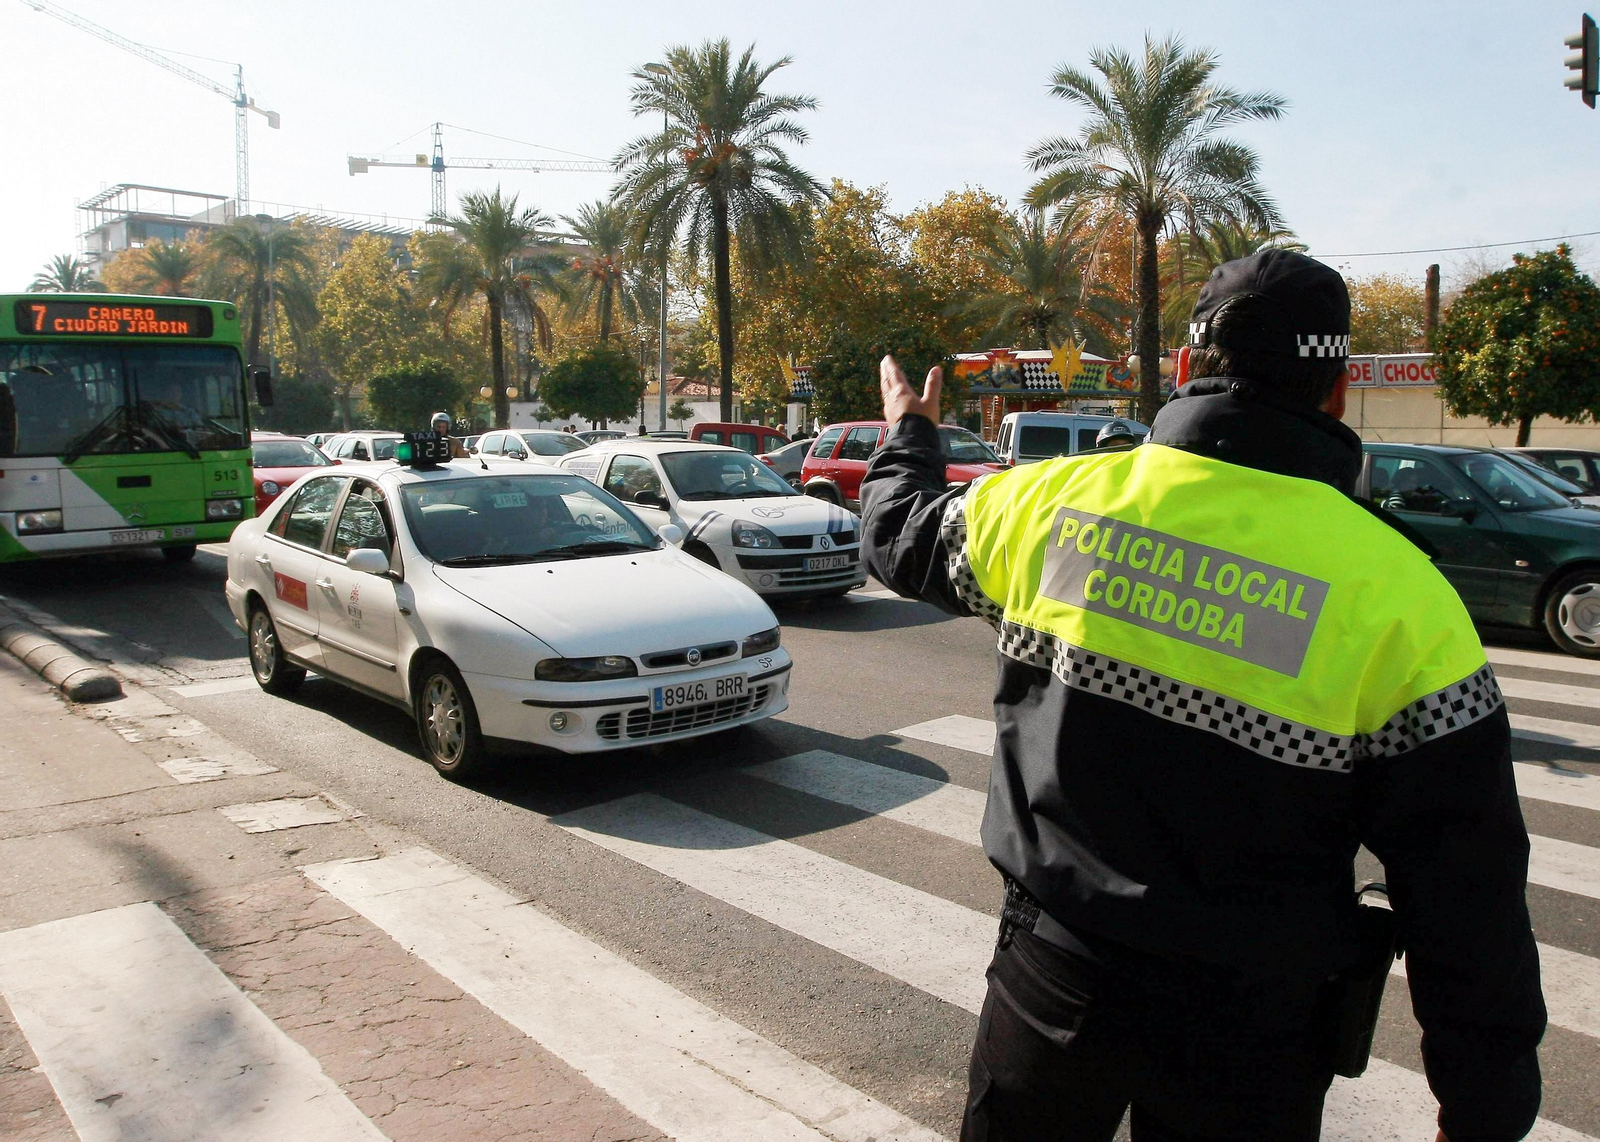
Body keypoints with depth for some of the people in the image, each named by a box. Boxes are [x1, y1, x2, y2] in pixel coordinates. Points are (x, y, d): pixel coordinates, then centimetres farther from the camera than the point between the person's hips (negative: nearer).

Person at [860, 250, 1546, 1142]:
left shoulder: (1054, 500, -10)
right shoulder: (1401, 598, -15)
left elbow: (900, 536, 12)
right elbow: (1467, 884, -10)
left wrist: (910, 434, 34)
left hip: (1051, 978, 2)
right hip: (1244, 1046, -1)